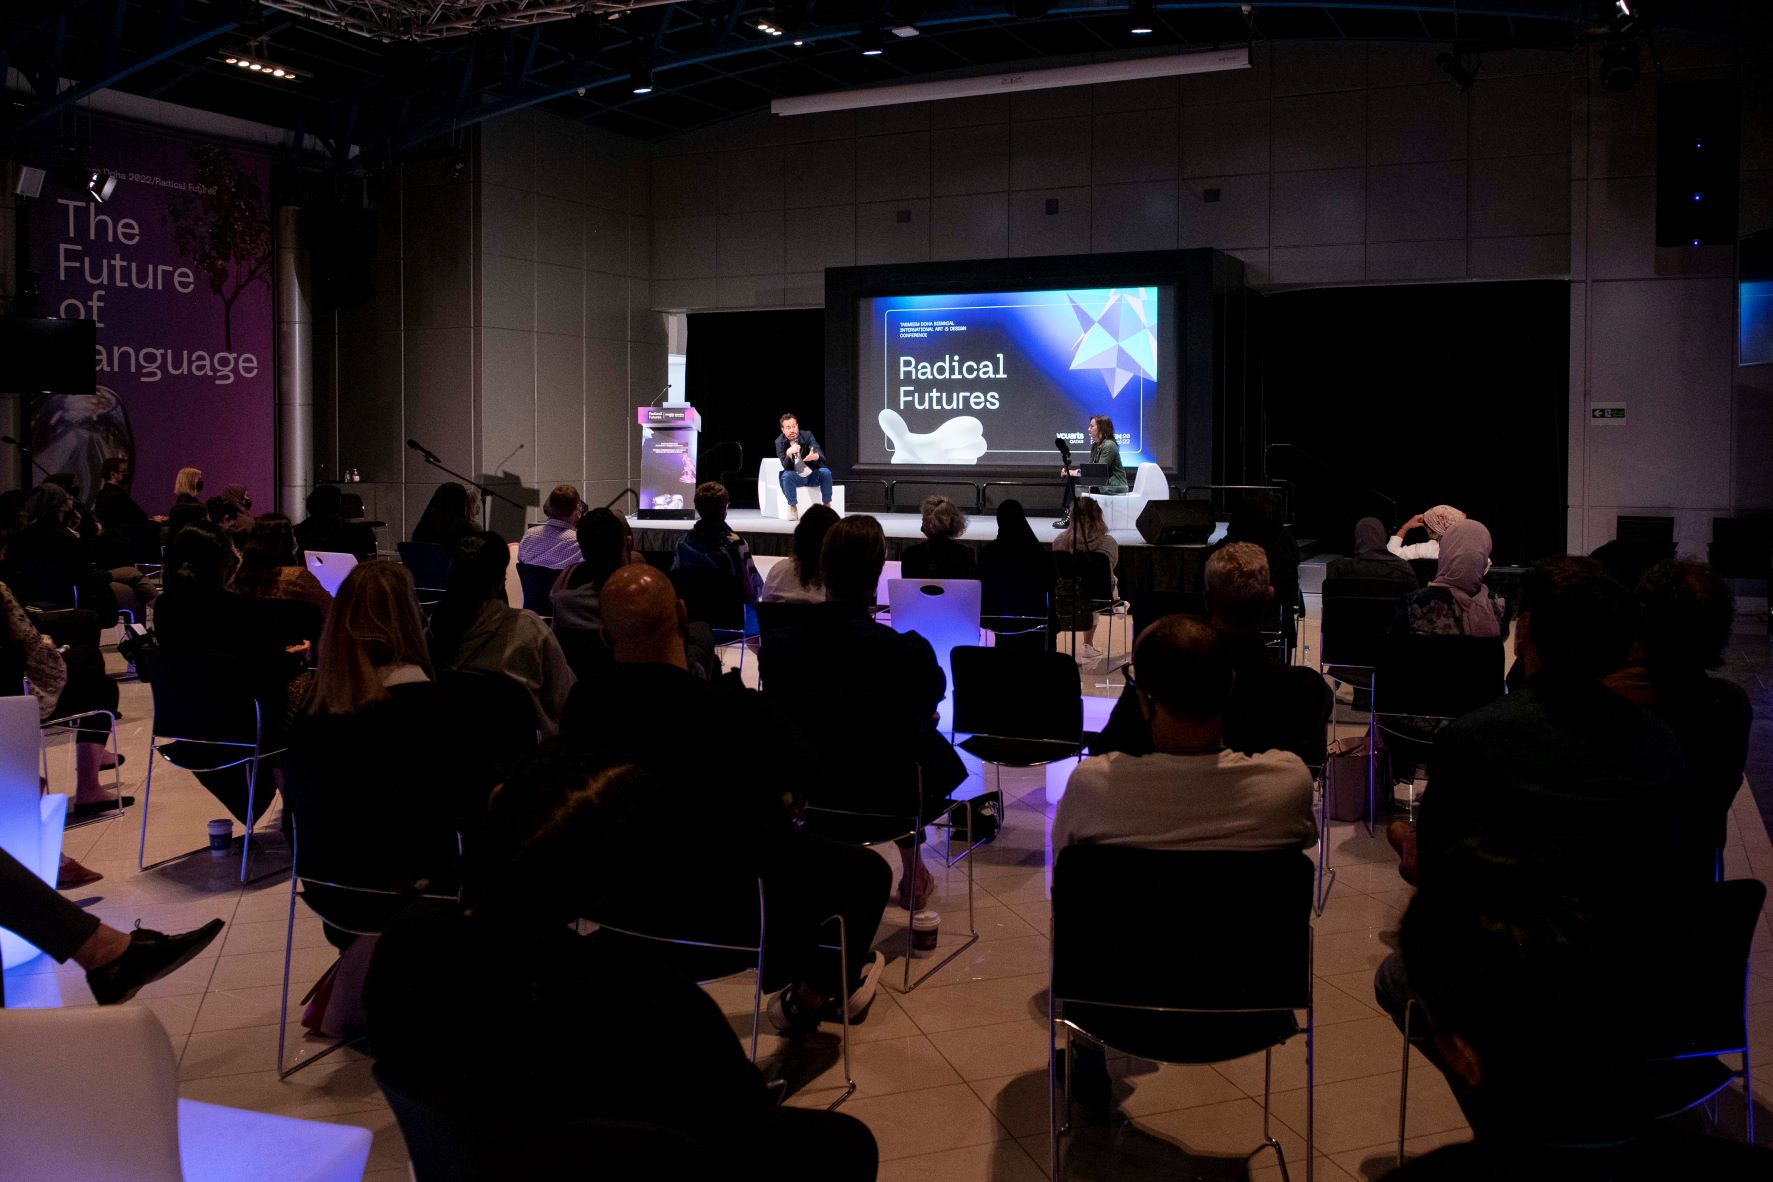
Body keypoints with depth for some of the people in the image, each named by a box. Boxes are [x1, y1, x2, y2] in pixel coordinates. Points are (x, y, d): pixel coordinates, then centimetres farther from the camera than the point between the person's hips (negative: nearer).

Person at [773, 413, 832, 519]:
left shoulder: (807, 435, -11)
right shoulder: (780, 442, -11)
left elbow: (820, 454, -26)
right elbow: (786, 467, -20)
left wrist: (815, 456, -52)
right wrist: (788, 454, -42)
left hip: (813, 475, 1)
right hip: (796, 477, -1)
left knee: (825, 472, -28)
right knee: (786, 475, -32)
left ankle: (827, 505, -14)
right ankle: (792, 506, -16)